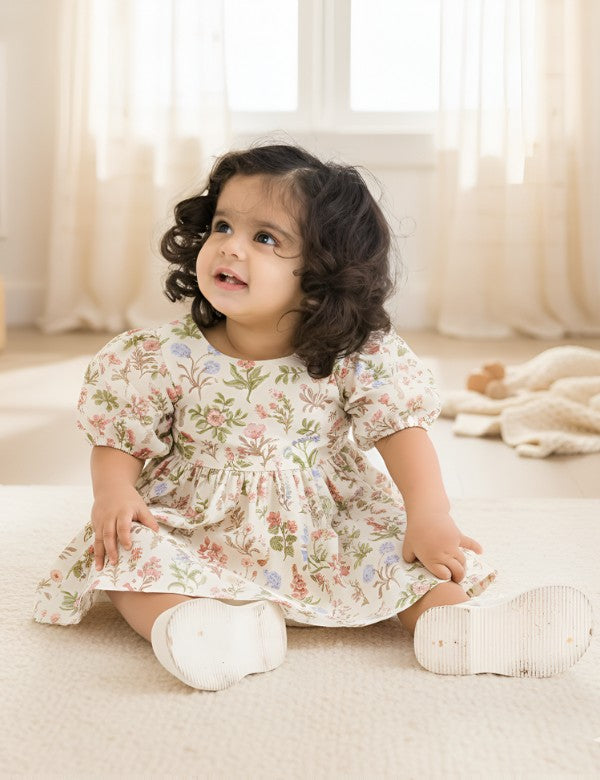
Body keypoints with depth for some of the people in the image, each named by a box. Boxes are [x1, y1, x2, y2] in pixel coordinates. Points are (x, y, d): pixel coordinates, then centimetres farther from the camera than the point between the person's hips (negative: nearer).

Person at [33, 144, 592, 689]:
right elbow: (121, 440, -5)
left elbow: (401, 429, -11)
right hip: (196, 525, 0)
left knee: (394, 538, -18)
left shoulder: (356, 358, -12)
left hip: (325, 528, 1)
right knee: (127, 550, -25)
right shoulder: (169, 357, -12)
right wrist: (114, 493, -24)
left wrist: (429, 517, -22)